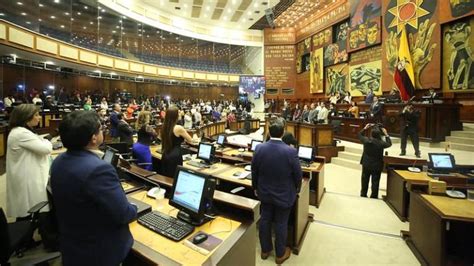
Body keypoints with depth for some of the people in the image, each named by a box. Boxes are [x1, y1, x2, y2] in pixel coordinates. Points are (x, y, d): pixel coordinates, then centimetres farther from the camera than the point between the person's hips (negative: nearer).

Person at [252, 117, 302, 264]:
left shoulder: (259, 148, -16)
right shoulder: (291, 151, -25)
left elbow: (254, 172, -4)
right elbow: (298, 174, -12)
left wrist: (255, 188, 13)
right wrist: (297, 189, 9)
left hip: (264, 193, 3)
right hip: (284, 195, -2)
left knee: (265, 220, 20)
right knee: (281, 224, 16)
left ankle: (265, 250, 40)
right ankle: (280, 254, 37)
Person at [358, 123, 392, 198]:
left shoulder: (366, 140, -14)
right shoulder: (381, 143, -17)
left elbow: (359, 135, 5)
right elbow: (389, 143, 5)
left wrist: (365, 128, 11)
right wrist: (386, 134, 8)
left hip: (366, 164, 2)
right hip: (377, 165, -1)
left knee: (365, 179, 15)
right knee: (375, 181, 10)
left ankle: (363, 194, 26)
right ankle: (374, 195, 18)